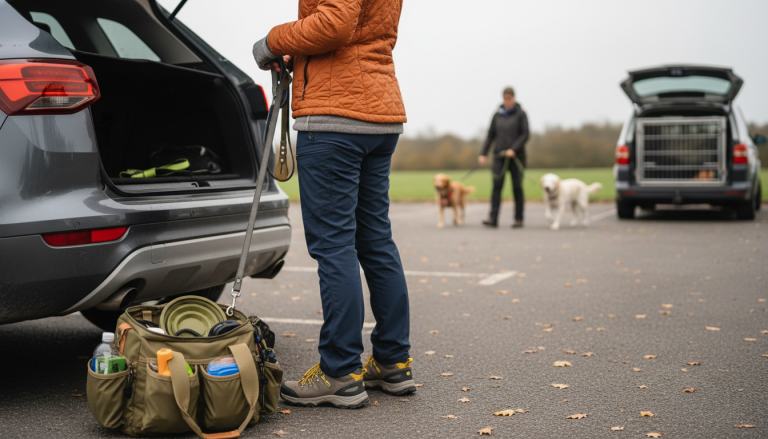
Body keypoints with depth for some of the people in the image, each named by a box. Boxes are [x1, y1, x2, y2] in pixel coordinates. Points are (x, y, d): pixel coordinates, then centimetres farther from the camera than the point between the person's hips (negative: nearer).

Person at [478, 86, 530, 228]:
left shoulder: (520, 114, 0)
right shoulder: (498, 115, 9)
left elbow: (525, 135, -6)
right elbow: (490, 135, 10)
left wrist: (514, 149, -18)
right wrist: (483, 154, 3)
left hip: (516, 156, -2)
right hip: (500, 155, 2)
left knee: (517, 187, 3)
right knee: (497, 186, -10)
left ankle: (519, 219, 11)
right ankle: (493, 218, -16)